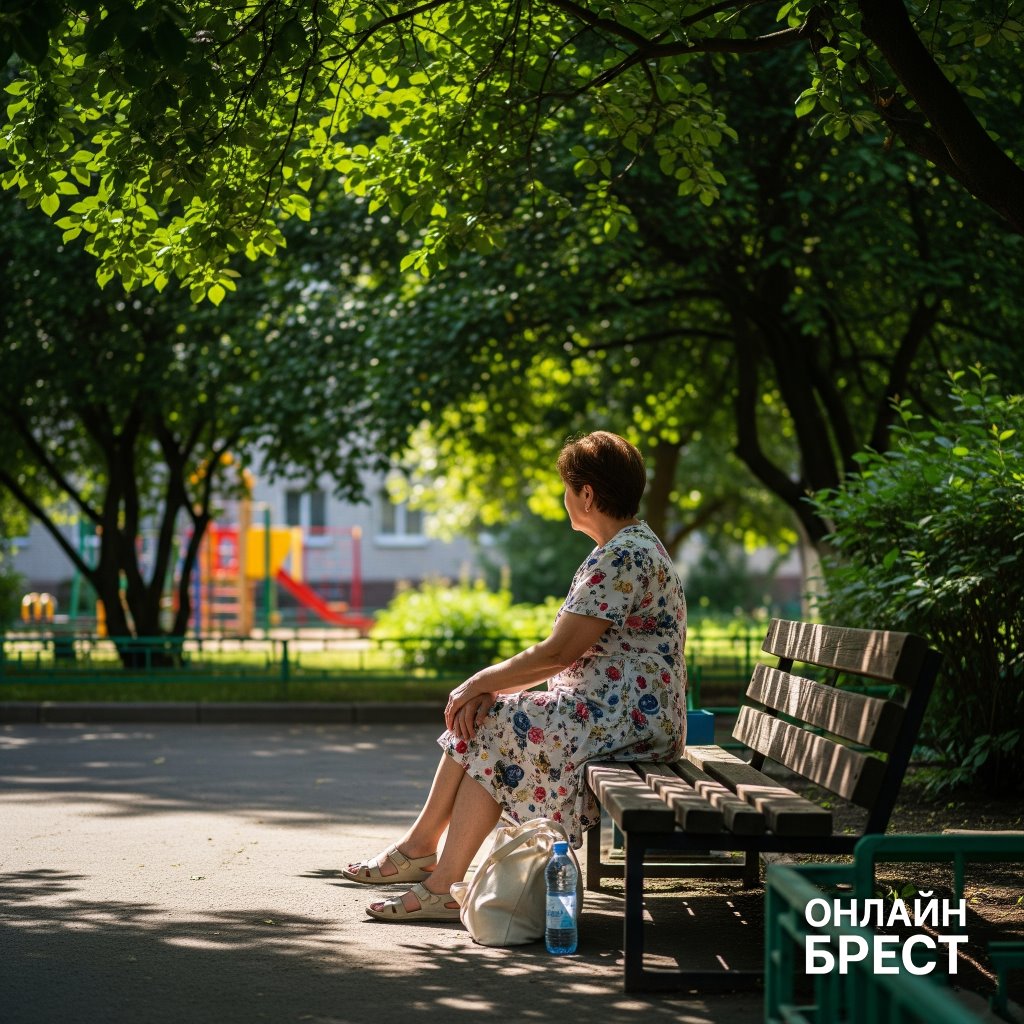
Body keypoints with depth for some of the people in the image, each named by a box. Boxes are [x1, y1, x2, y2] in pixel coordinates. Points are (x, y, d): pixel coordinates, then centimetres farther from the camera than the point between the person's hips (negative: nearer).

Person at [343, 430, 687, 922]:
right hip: (610, 712, 10)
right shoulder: (630, 549, 16)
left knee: (492, 728, -15)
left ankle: (444, 886, -10)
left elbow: (558, 651, -22)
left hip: (629, 722, -10)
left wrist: (482, 683, -10)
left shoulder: (624, 556, -18)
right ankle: (421, 847, 7)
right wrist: (492, 687, 0)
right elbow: (570, 651, 13)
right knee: (479, 715, 4)